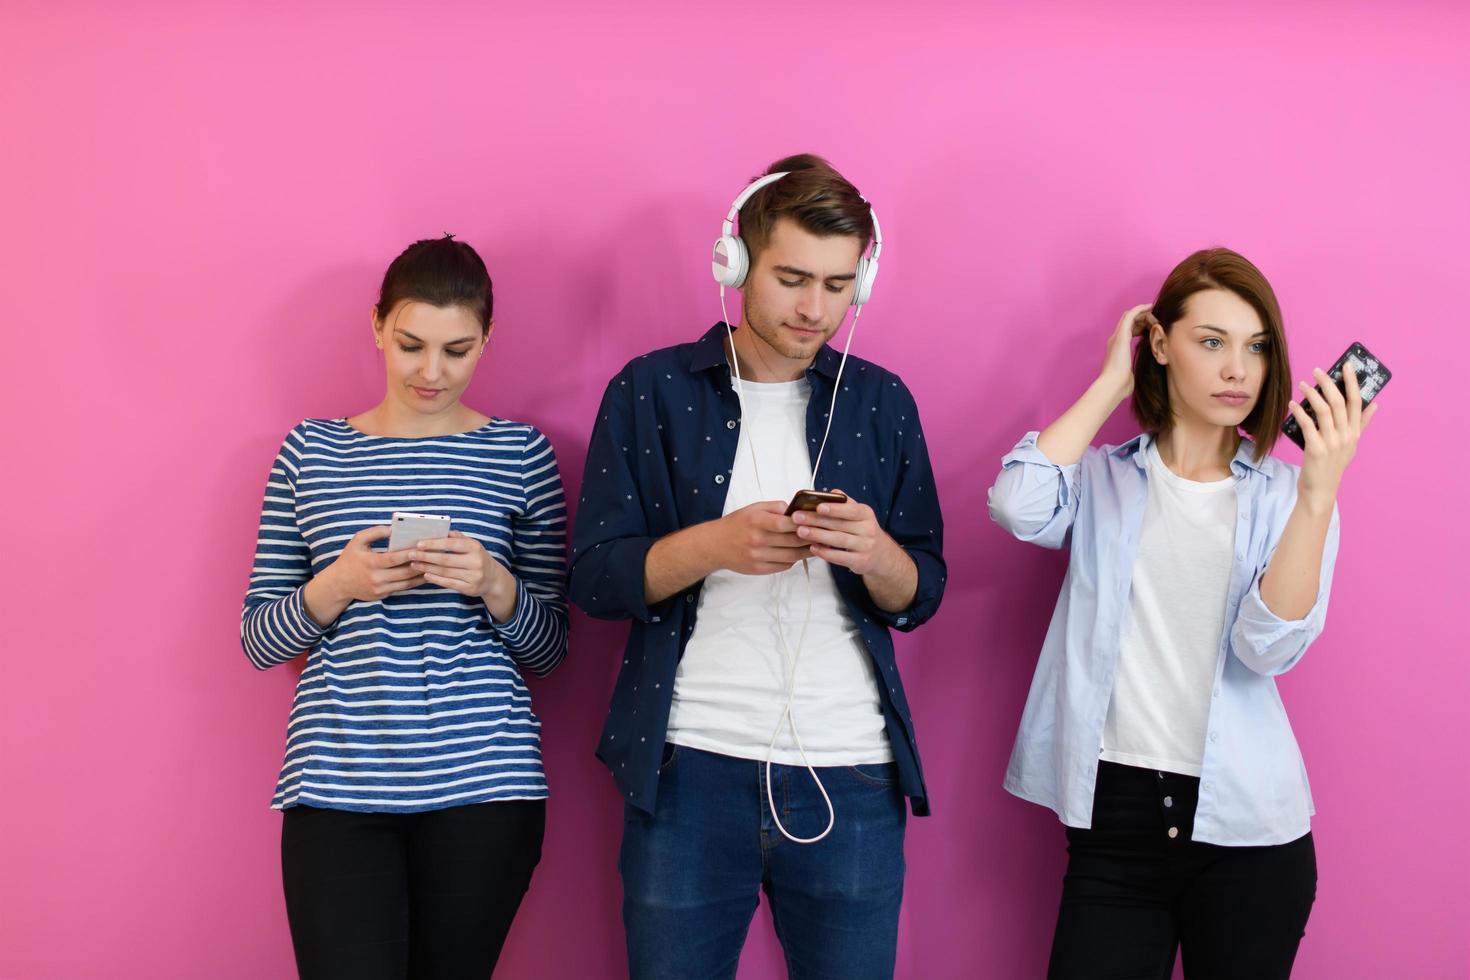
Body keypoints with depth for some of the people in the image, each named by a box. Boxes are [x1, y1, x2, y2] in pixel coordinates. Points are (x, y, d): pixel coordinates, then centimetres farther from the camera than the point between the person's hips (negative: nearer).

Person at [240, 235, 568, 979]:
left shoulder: (520, 455, 6)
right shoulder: (310, 451, 8)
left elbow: (549, 649, 9)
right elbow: (258, 639, 8)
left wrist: (496, 587, -12)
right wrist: (337, 586, -11)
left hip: (482, 781, 0)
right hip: (336, 782, 0)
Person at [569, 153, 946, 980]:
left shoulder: (881, 402, 9)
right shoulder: (651, 391, 3)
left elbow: (922, 596, 9)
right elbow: (594, 578, -1)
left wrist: (875, 553, -14)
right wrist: (712, 545, -19)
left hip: (850, 776, 2)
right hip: (690, 770, -1)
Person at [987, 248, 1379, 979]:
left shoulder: (1283, 494, 3)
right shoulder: (1103, 481, 4)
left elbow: (1271, 646, -12)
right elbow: (1016, 506, -18)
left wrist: (1319, 491, -25)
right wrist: (1112, 382, -6)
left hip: (1247, 829, 1)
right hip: (1113, 816, 0)